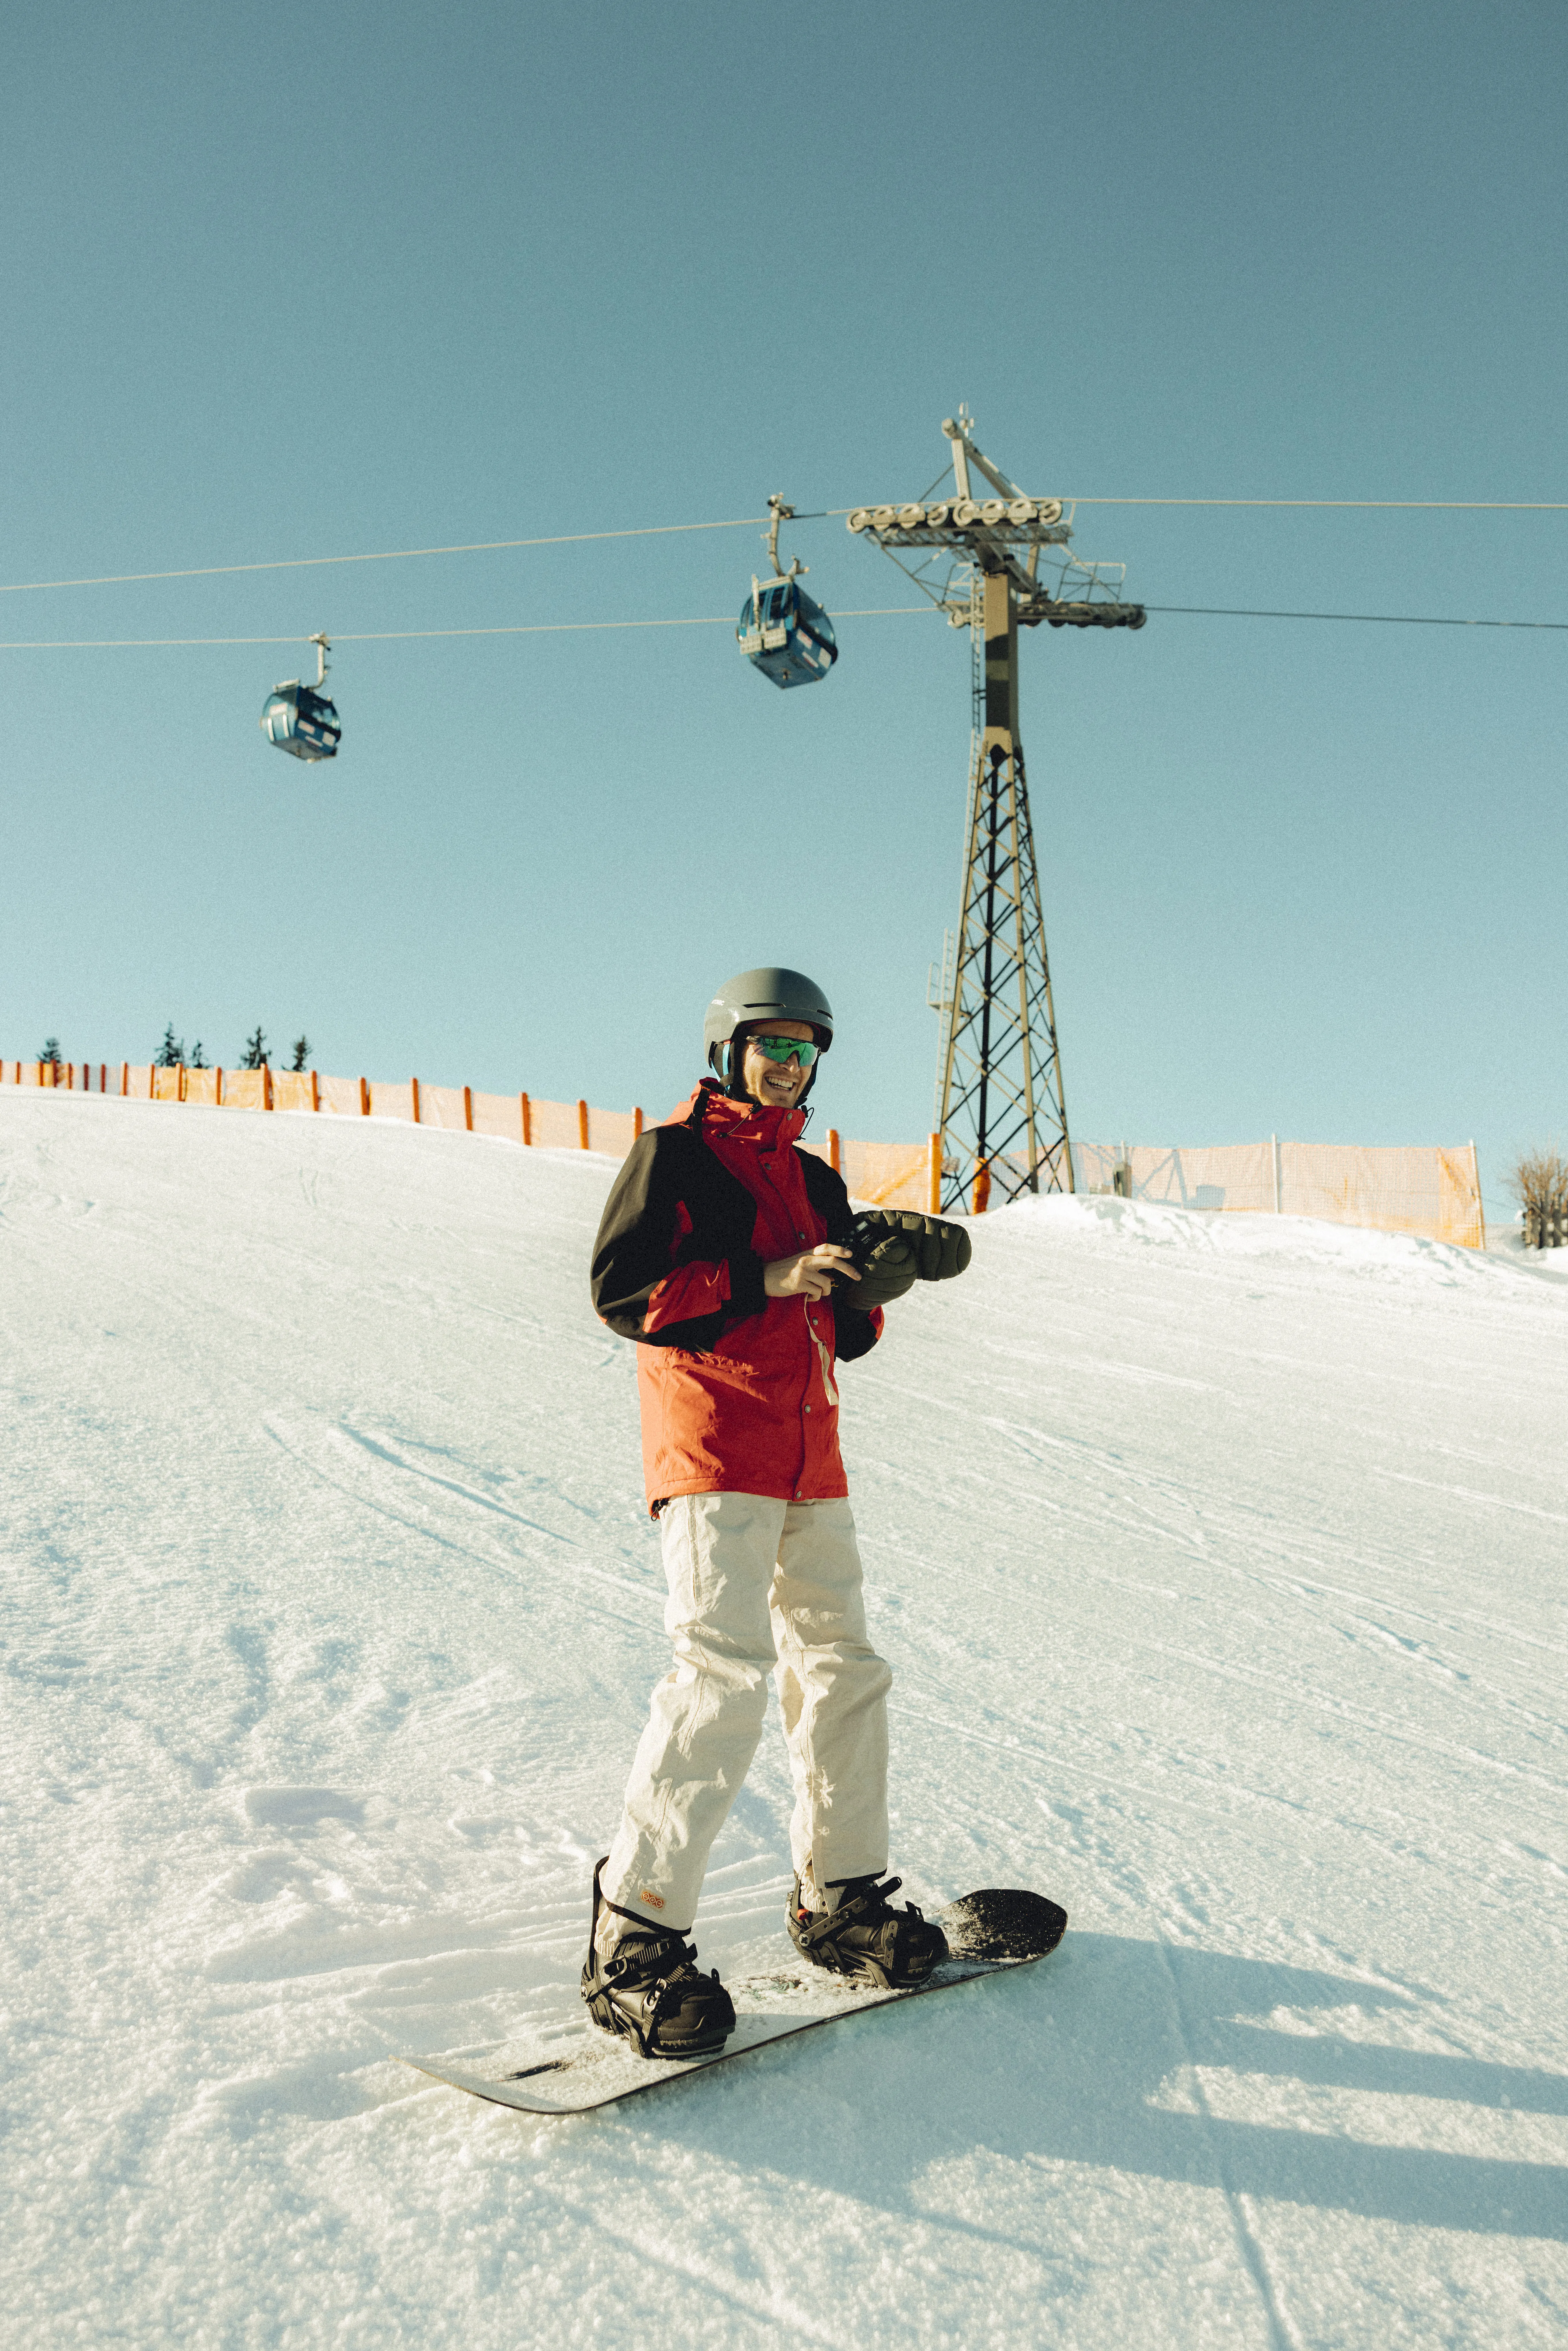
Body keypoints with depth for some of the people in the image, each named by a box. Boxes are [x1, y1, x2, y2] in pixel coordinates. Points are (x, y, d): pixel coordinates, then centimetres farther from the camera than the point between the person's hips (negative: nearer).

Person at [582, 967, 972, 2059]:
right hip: (712, 1451, -8)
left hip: (810, 1459, 8)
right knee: (726, 1672, -18)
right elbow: (621, 1286, -12)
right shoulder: (674, 1154, 0)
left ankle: (841, 1896, 25)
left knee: (842, 1666, 10)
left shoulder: (817, 1182, 21)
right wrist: (763, 1280, -18)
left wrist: (873, 1284, -2)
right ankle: (634, 1937, -11)